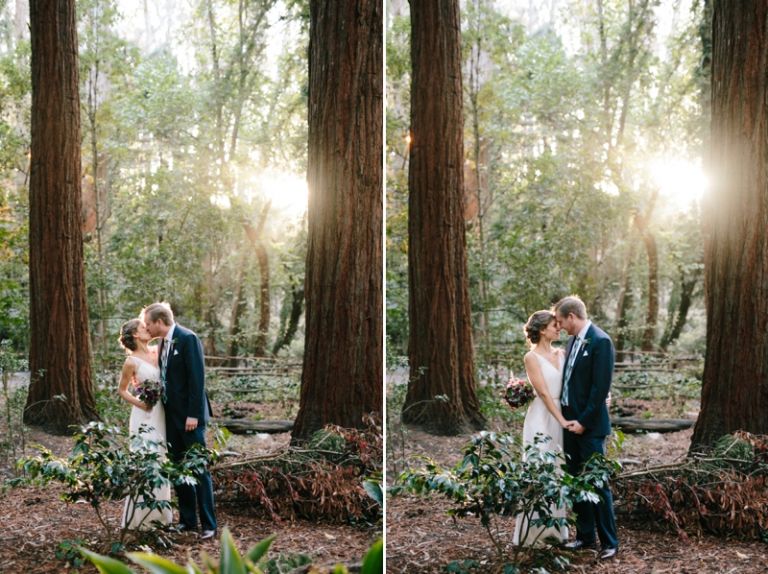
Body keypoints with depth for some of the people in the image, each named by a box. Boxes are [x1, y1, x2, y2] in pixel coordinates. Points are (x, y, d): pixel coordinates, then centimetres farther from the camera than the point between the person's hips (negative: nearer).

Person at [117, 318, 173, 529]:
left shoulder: (157, 353, 7)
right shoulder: (131, 362, -9)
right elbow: (122, 390, 0)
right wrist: (138, 403, -14)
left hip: (161, 414, 6)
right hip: (145, 416, -6)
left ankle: (158, 513, 20)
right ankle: (137, 516, 3)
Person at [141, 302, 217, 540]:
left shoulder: (188, 339, -14)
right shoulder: (164, 342, 11)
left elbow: (197, 377, -18)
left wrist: (193, 414, -20)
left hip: (189, 415, -8)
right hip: (171, 415, 9)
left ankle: (208, 524, 0)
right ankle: (187, 520, 19)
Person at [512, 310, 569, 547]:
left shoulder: (560, 354, 10)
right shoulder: (532, 357, -9)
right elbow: (543, 393, -13)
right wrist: (562, 421, -17)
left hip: (561, 416, 6)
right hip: (542, 419, -6)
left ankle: (555, 527, 17)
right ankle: (529, 531, 5)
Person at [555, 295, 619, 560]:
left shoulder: (601, 341, -15)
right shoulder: (573, 341, 11)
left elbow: (601, 388, -18)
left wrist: (584, 421, -17)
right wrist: (567, 417, 8)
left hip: (589, 425, -8)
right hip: (570, 421, 8)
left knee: (597, 483, -3)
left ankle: (609, 542, 6)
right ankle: (585, 536, 22)